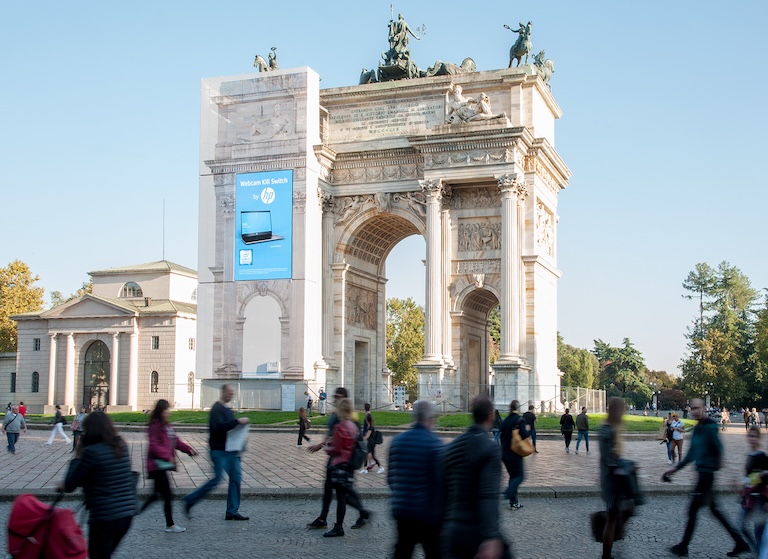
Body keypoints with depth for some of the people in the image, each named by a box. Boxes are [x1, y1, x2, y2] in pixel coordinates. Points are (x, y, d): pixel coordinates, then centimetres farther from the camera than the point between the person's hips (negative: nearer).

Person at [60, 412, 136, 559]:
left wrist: (78, 455, -2)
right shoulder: (121, 446, 7)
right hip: (127, 513, 7)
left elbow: (69, 486, -9)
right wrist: (69, 484, 14)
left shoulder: (91, 451, -16)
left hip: (105, 518, -7)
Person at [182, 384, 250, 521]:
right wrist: (237, 421, -26)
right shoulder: (217, 409, -12)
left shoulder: (227, 409, 17)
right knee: (216, 479, -7)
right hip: (219, 450, -9)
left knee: (236, 477, 4)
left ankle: (232, 512, 8)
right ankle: (190, 501, 9)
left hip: (230, 450, 9)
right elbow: (219, 427, -26)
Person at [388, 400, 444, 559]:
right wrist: (441, 515, -9)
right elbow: (439, 483, -16)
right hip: (427, 514, -5)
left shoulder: (397, 441, 4)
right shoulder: (434, 443, -13)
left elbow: (391, 477, 10)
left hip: (402, 511, 5)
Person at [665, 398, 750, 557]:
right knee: (714, 510, 14)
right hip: (702, 473, 9)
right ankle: (740, 543, 20)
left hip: (707, 473, -9)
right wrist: (676, 468, 22)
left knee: (693, 510, 0)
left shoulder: (710, 427, -16)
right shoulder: (697, 428, 12)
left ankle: (683, 547, 11)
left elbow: (719, 451, -21)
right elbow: (692, 454, 20)